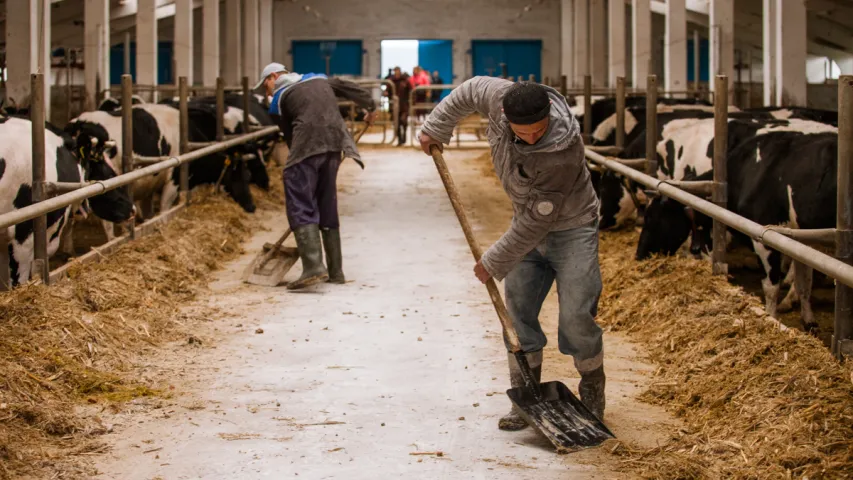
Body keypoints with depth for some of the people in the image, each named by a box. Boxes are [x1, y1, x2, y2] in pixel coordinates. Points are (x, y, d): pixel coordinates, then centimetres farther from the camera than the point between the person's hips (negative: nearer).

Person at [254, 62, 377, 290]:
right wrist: (370, 107, 42)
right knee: (328, 208, 14)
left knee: (300, 207, -7)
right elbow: (351, 89, 27)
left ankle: (313, 267, -23)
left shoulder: (279, 98, 12)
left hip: (307, 146, -6)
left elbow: (289, 135, 13)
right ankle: (335, 271, 15)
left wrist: (297, 159, 22)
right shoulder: (319, 79, 27)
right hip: (334, 142, 6)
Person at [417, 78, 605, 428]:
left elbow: (536, 220, -29)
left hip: (571, 230, -6)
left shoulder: (565, 153, -37)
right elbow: (470, 91, 4)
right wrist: (435, 129, 8)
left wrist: (494, 262, -21)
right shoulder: (500, 97, -22)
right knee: (517, 313, 4)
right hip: (529, 226, 6)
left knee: (576, 317, -10)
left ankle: (592, 395, 11)